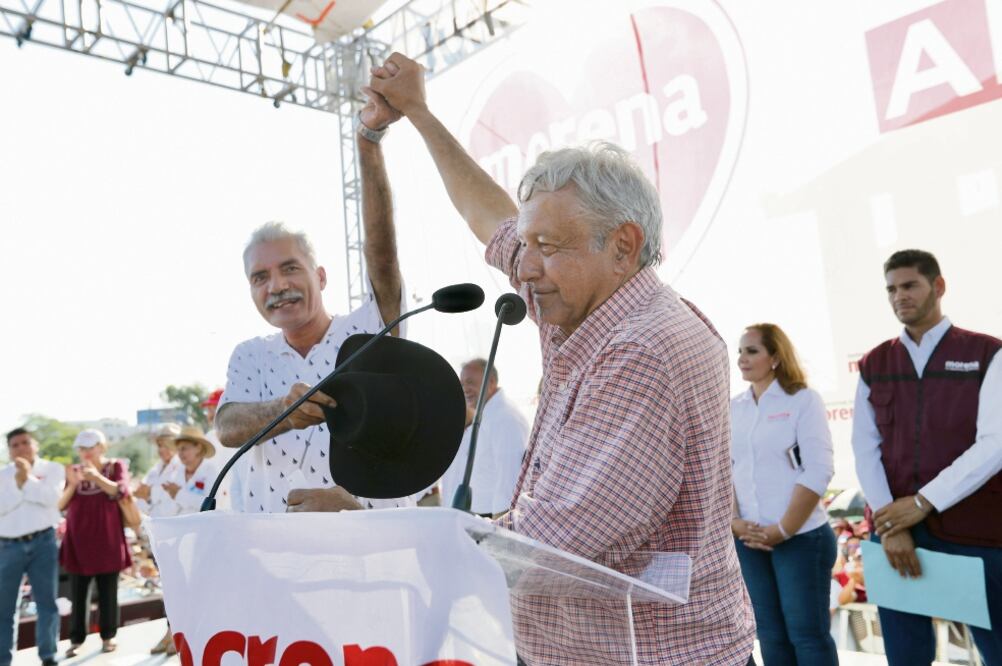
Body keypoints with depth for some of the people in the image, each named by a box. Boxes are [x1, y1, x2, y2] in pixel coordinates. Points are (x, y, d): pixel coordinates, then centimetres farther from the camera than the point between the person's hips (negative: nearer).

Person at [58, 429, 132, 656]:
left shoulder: (116, 467, 2)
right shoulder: (73, 471, 9)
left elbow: (121, 491, -15)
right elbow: (60, 505, 3)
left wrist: (96, 477, -28)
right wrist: (72, 484, -15)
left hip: (107, 539, -2)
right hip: (78, 539, 2)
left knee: (107, 591, 5)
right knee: (78, 593, 4)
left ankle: (108, 636, 16)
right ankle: (76, 639, 13)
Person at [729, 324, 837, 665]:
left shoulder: (803, 400, -5)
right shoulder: (734, 408, 8)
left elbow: (819, 470, -12)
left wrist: (783, 530, -14)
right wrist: (733, 521, -4)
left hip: (801, 537, -4)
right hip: (749, 540, 5)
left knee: (807, 632, 4)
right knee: (770, 633, 14)